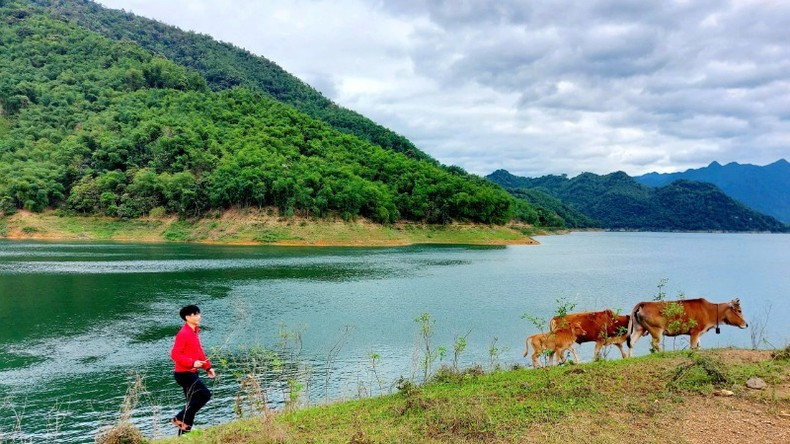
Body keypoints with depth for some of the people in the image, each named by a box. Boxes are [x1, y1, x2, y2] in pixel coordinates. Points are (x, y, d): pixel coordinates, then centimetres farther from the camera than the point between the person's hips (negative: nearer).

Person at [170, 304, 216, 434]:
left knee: (192, 403, 12)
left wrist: (208, 367, 15)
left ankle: (184, 433, 19)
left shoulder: (194, 332, 12)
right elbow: (174, 354, -21)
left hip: (191, 373, 10)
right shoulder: (183, 334, -17)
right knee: (205, 394, -16)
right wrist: (192, 363, -27)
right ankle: (180, 418, -6)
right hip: (184, 373, -10)